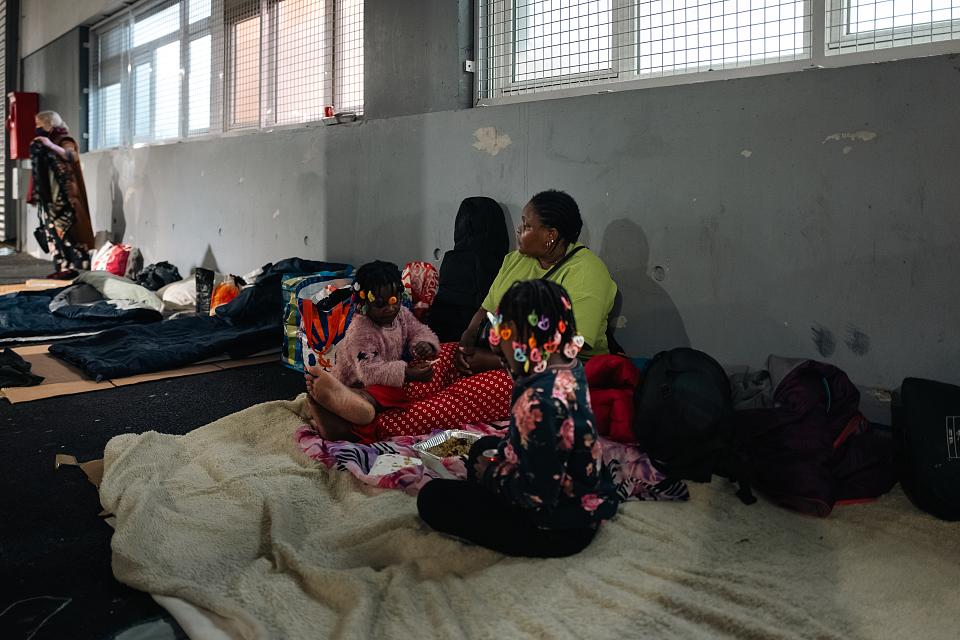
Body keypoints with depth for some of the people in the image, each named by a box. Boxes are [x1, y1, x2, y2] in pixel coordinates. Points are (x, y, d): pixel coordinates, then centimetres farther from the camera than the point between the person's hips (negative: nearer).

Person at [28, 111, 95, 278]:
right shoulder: (42, 144, 18)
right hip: (50, 196, 9)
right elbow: (41, 173, 23)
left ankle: (70, 266, -12)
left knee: (62, 229, -13)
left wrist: (51, 146, -40)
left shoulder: (64, 141, -6)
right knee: (52, 230, 5)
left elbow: (73, 157, -29)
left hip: (63, 196, -9)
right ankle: (62, 266, 6)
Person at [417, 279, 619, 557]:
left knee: (432, 497, -2)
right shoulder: (568, 363, -6)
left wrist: (491, 474, -13)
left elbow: (537, 496, -29)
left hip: (561, 527, -9)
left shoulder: (541, 401, -35)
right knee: (483, 448, 27)